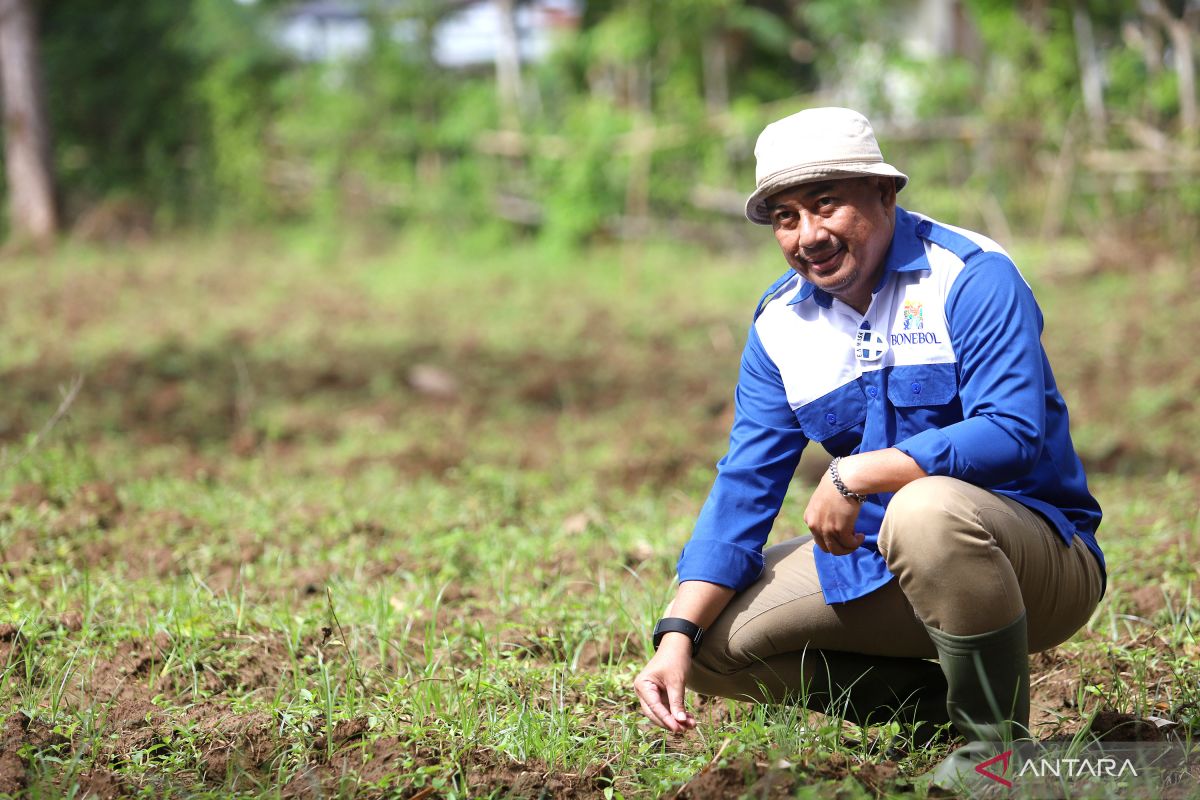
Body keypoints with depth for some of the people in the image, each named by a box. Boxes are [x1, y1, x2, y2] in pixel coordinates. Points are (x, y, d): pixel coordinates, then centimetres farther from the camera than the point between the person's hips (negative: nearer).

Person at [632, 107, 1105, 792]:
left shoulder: (972, 278, -14)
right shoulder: (780, 323, 5)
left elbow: (1013, 436, -26)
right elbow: (743, 489, 1)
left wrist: (858, 474, -30)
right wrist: (678, 637, -11)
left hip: (1038, 556, -7)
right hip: (877, 563, 7)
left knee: (926, 509, -39)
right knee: (714, 638, -5)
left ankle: (998, 742, -19)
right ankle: (938, 704, -1)